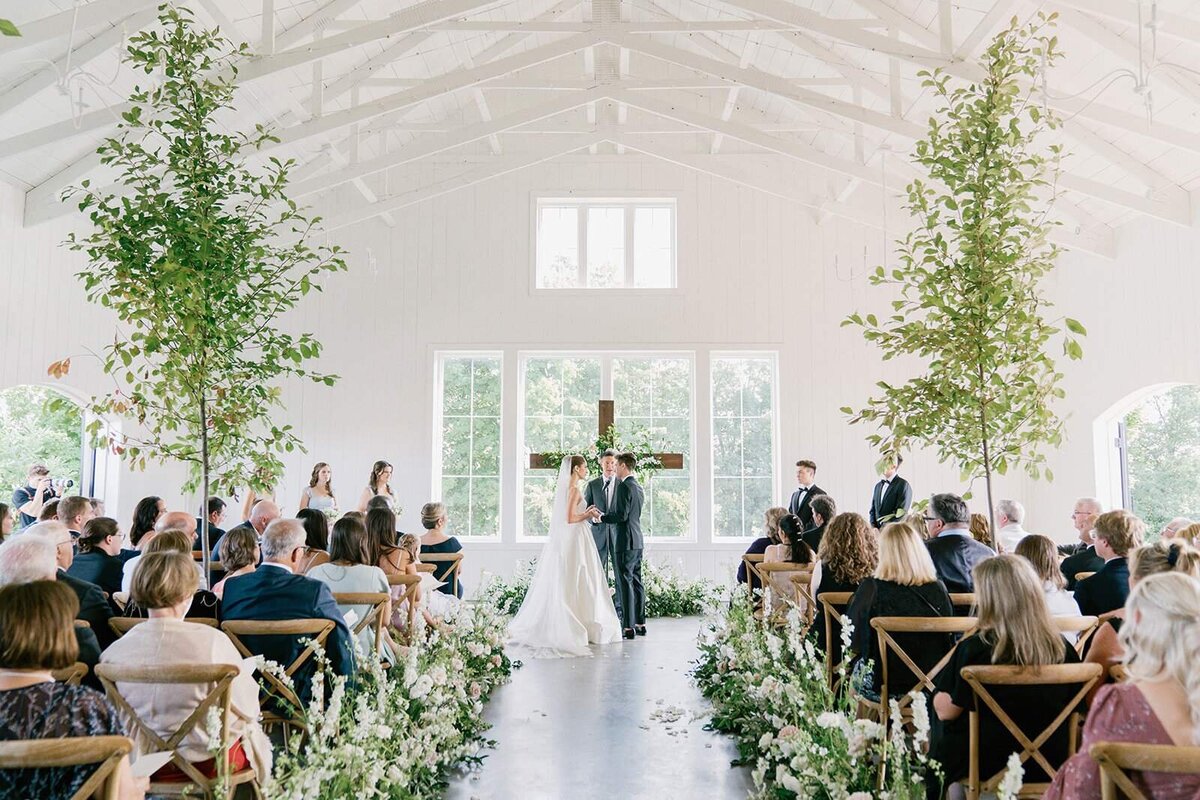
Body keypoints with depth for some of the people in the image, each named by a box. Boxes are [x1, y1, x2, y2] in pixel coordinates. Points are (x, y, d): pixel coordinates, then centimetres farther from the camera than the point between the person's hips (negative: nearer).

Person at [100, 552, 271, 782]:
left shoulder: (115, 651, -13)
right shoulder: (212, 641, -25)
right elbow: (248, 709, -15)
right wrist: (246, 672, 5)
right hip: (207, 763, -4)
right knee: (253, 729, 31)